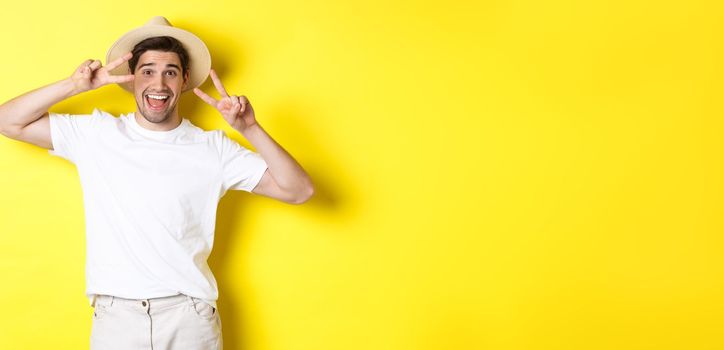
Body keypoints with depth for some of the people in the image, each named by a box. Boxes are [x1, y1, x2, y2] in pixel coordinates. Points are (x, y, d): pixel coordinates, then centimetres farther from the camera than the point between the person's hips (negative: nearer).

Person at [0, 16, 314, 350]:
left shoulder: (214, 148, 2)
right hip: (115, 316, 0)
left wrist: (251, 130, -14)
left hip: (190, 319, 0)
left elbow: (299, 191, -2)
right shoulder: (96, 134, 4)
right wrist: (74, 85, -8)